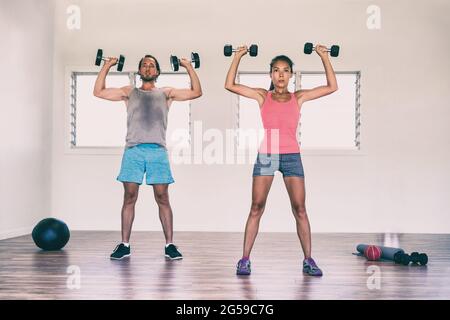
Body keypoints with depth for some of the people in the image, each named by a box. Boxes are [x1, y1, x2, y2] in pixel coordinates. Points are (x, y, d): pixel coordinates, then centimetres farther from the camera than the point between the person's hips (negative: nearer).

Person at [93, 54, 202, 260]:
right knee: (129, 199, 1)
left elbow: (196, 92, 13)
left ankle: (169, 245, 5)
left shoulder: (166, 93, 18)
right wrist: (107, 66, 14)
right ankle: (124, 245, 9)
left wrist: (188, 66, 12)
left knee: (163, 199, -1)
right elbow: (98, 92, 14)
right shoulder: (129, 92, 19)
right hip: (133, 150, 1)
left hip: (158, 150, 0)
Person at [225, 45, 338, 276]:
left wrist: (324, 57, 6)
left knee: (300, 209, 1)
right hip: (265, 155, -1)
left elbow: (332, 87, 6)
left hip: (291, 156, 1)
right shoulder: (262, 96, 7)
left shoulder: (298, 97, 9)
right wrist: (238, 57, 3)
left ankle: (308, 260, 11)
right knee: (256, 208, 0)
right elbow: (230, 85, 2)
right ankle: (245, 259, 7)